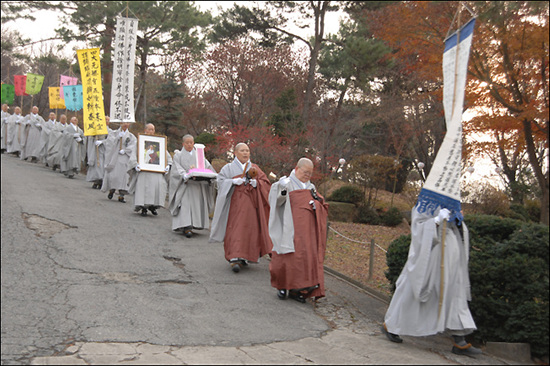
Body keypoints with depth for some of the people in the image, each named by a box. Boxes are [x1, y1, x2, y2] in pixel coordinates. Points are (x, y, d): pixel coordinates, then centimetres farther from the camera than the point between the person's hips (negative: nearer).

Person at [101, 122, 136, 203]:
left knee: (123, 175, -8)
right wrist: (117, 137, -16)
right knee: (112, 175, -6)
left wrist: (124, 150, -16)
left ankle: (121, 196, -8)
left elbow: (133, 146, -3)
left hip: (124, 159, 0)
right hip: (114, 157, 0)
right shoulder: (114, 133, 13)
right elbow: (109, 142, -2)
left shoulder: (131, 136, 13)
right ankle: (111, 190, 21)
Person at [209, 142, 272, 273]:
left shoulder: (255, 168, 15)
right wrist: (233, 181, -18)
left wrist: (257, 183, -11)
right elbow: (220, 180, -3)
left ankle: (244, 257, 15)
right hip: (235, 203, -3)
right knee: (235, 229, -11)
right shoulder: (229, 168, 9)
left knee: (250, 230, 1)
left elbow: (266, 182, 9)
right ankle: (235, 259, -14)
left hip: (251, 204, 3)